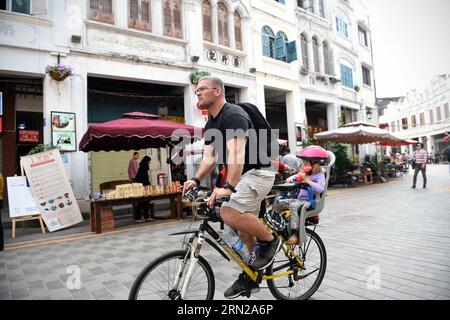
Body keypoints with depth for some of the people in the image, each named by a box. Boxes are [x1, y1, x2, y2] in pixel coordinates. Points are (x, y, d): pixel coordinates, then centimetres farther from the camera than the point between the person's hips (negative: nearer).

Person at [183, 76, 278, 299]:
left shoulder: (233, 114, -18)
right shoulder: (210, 124, 11)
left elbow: (236, 153, -31)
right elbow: (209, 156, 6)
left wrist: (228, 187, -42)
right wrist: (196, 179, -10)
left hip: (258, 172, -9)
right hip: (242, 176, 9)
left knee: (230, 213, -28)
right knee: (244, 231, 13)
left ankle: (270, 240, -2)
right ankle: (249, 277, 30)